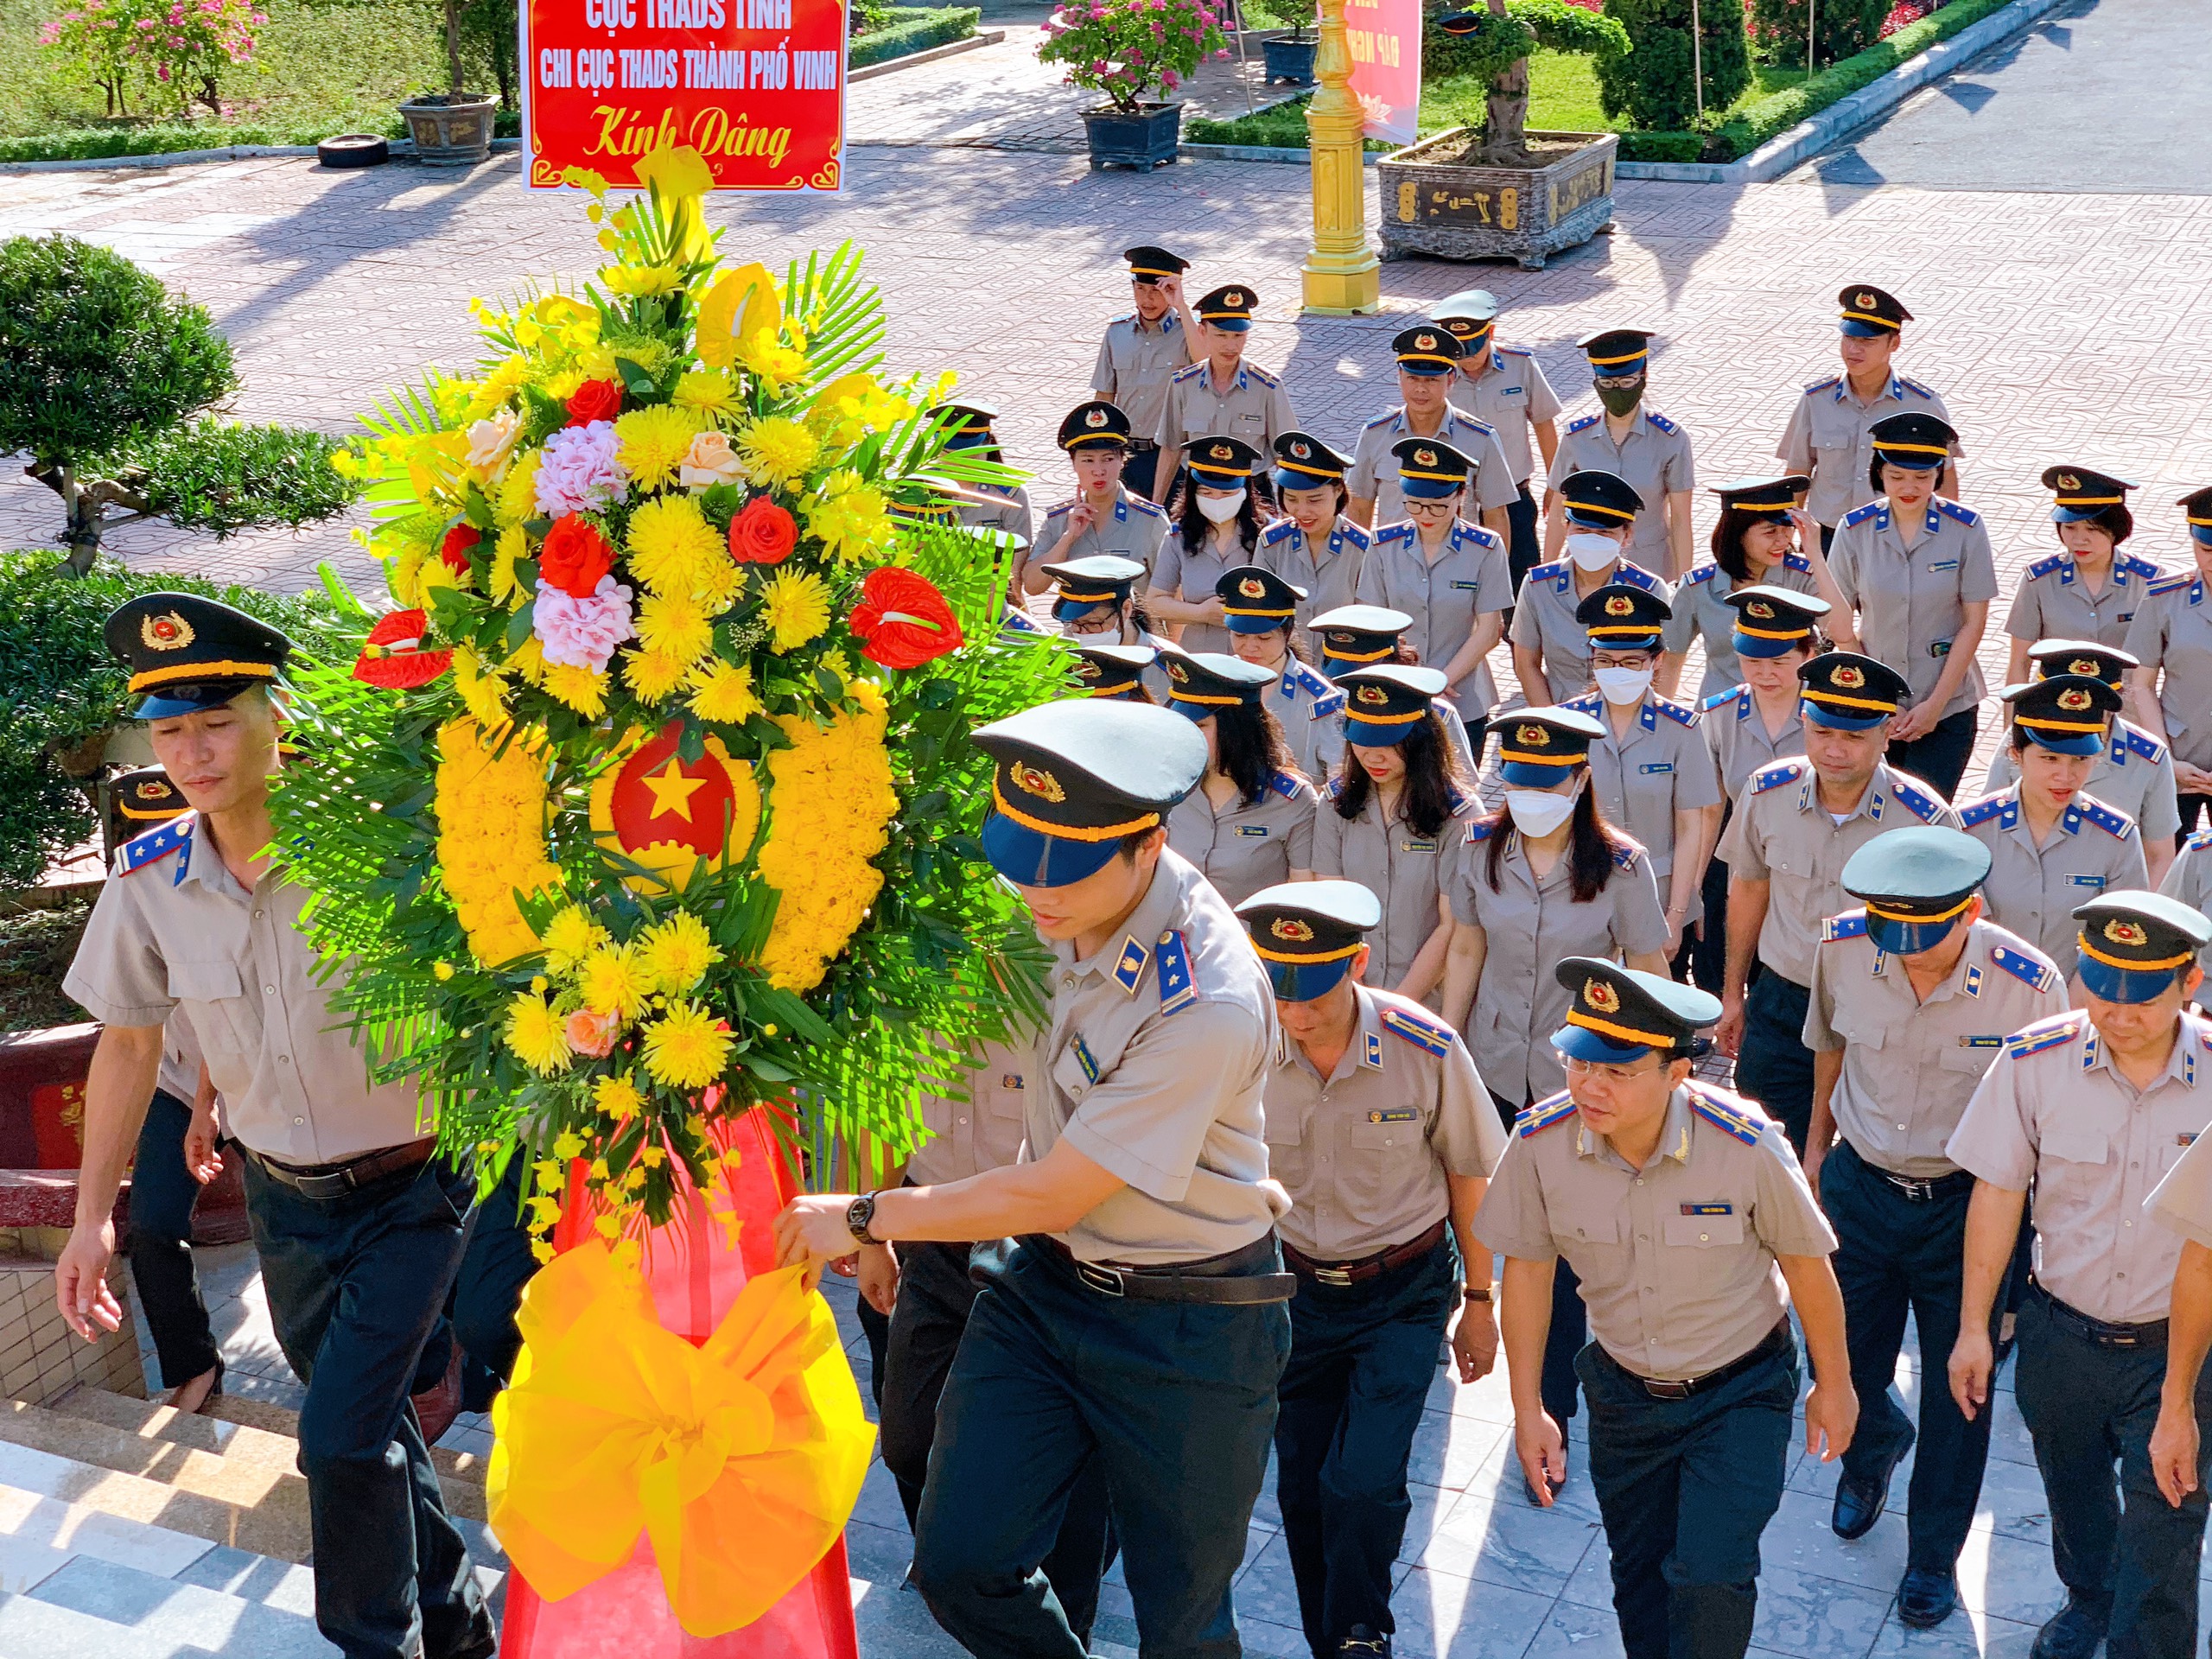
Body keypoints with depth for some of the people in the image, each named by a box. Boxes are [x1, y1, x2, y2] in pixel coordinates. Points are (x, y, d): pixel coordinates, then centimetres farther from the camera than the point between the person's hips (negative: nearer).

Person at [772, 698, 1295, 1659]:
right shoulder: (1047, 911, -8)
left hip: (1186, 1324, -6)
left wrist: (864, 1218, -11)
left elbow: (1052, 1195, -23)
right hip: (1044, 1280, 6)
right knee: (959, 1561, 1)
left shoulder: (1209, 1004, -30)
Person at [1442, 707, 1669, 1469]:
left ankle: (1551, 1409, 10)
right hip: (1497, 1070, 3)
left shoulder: (1621, 866, -13)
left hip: (1583, 1082, -3)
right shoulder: (1481, 848, -4)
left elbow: (1650, 975, -6)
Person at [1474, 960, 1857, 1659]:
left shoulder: (1746, 1144, -29)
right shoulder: (1539, 1142, -22)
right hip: (1624, 1392, 3)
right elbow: (1528, 1268, -6)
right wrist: (1528, 1410, 0)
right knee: (1639, 1581, 16)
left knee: (1709, 1579, -13)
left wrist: (1833, 1386, 2)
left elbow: (1805, 1261, -11)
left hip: (1741, 1391, -3)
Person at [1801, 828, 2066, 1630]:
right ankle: (1873, 1449, 52)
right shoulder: (1842, 949, -16)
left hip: (1966, 1204, -2)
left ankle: (1935, 1554, 35)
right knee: (1844, 1363, 14)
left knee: (1958, 1391, 11)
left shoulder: (2028, 984, -24)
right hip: (1860, 1187, 2)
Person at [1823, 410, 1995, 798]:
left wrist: (1935, 704, -8)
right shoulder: (1855, 530, -4)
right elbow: (1839, 623, 0)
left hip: (1947, 708, -1)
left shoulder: (1965, 529, -6)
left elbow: (1975, 621, -4)